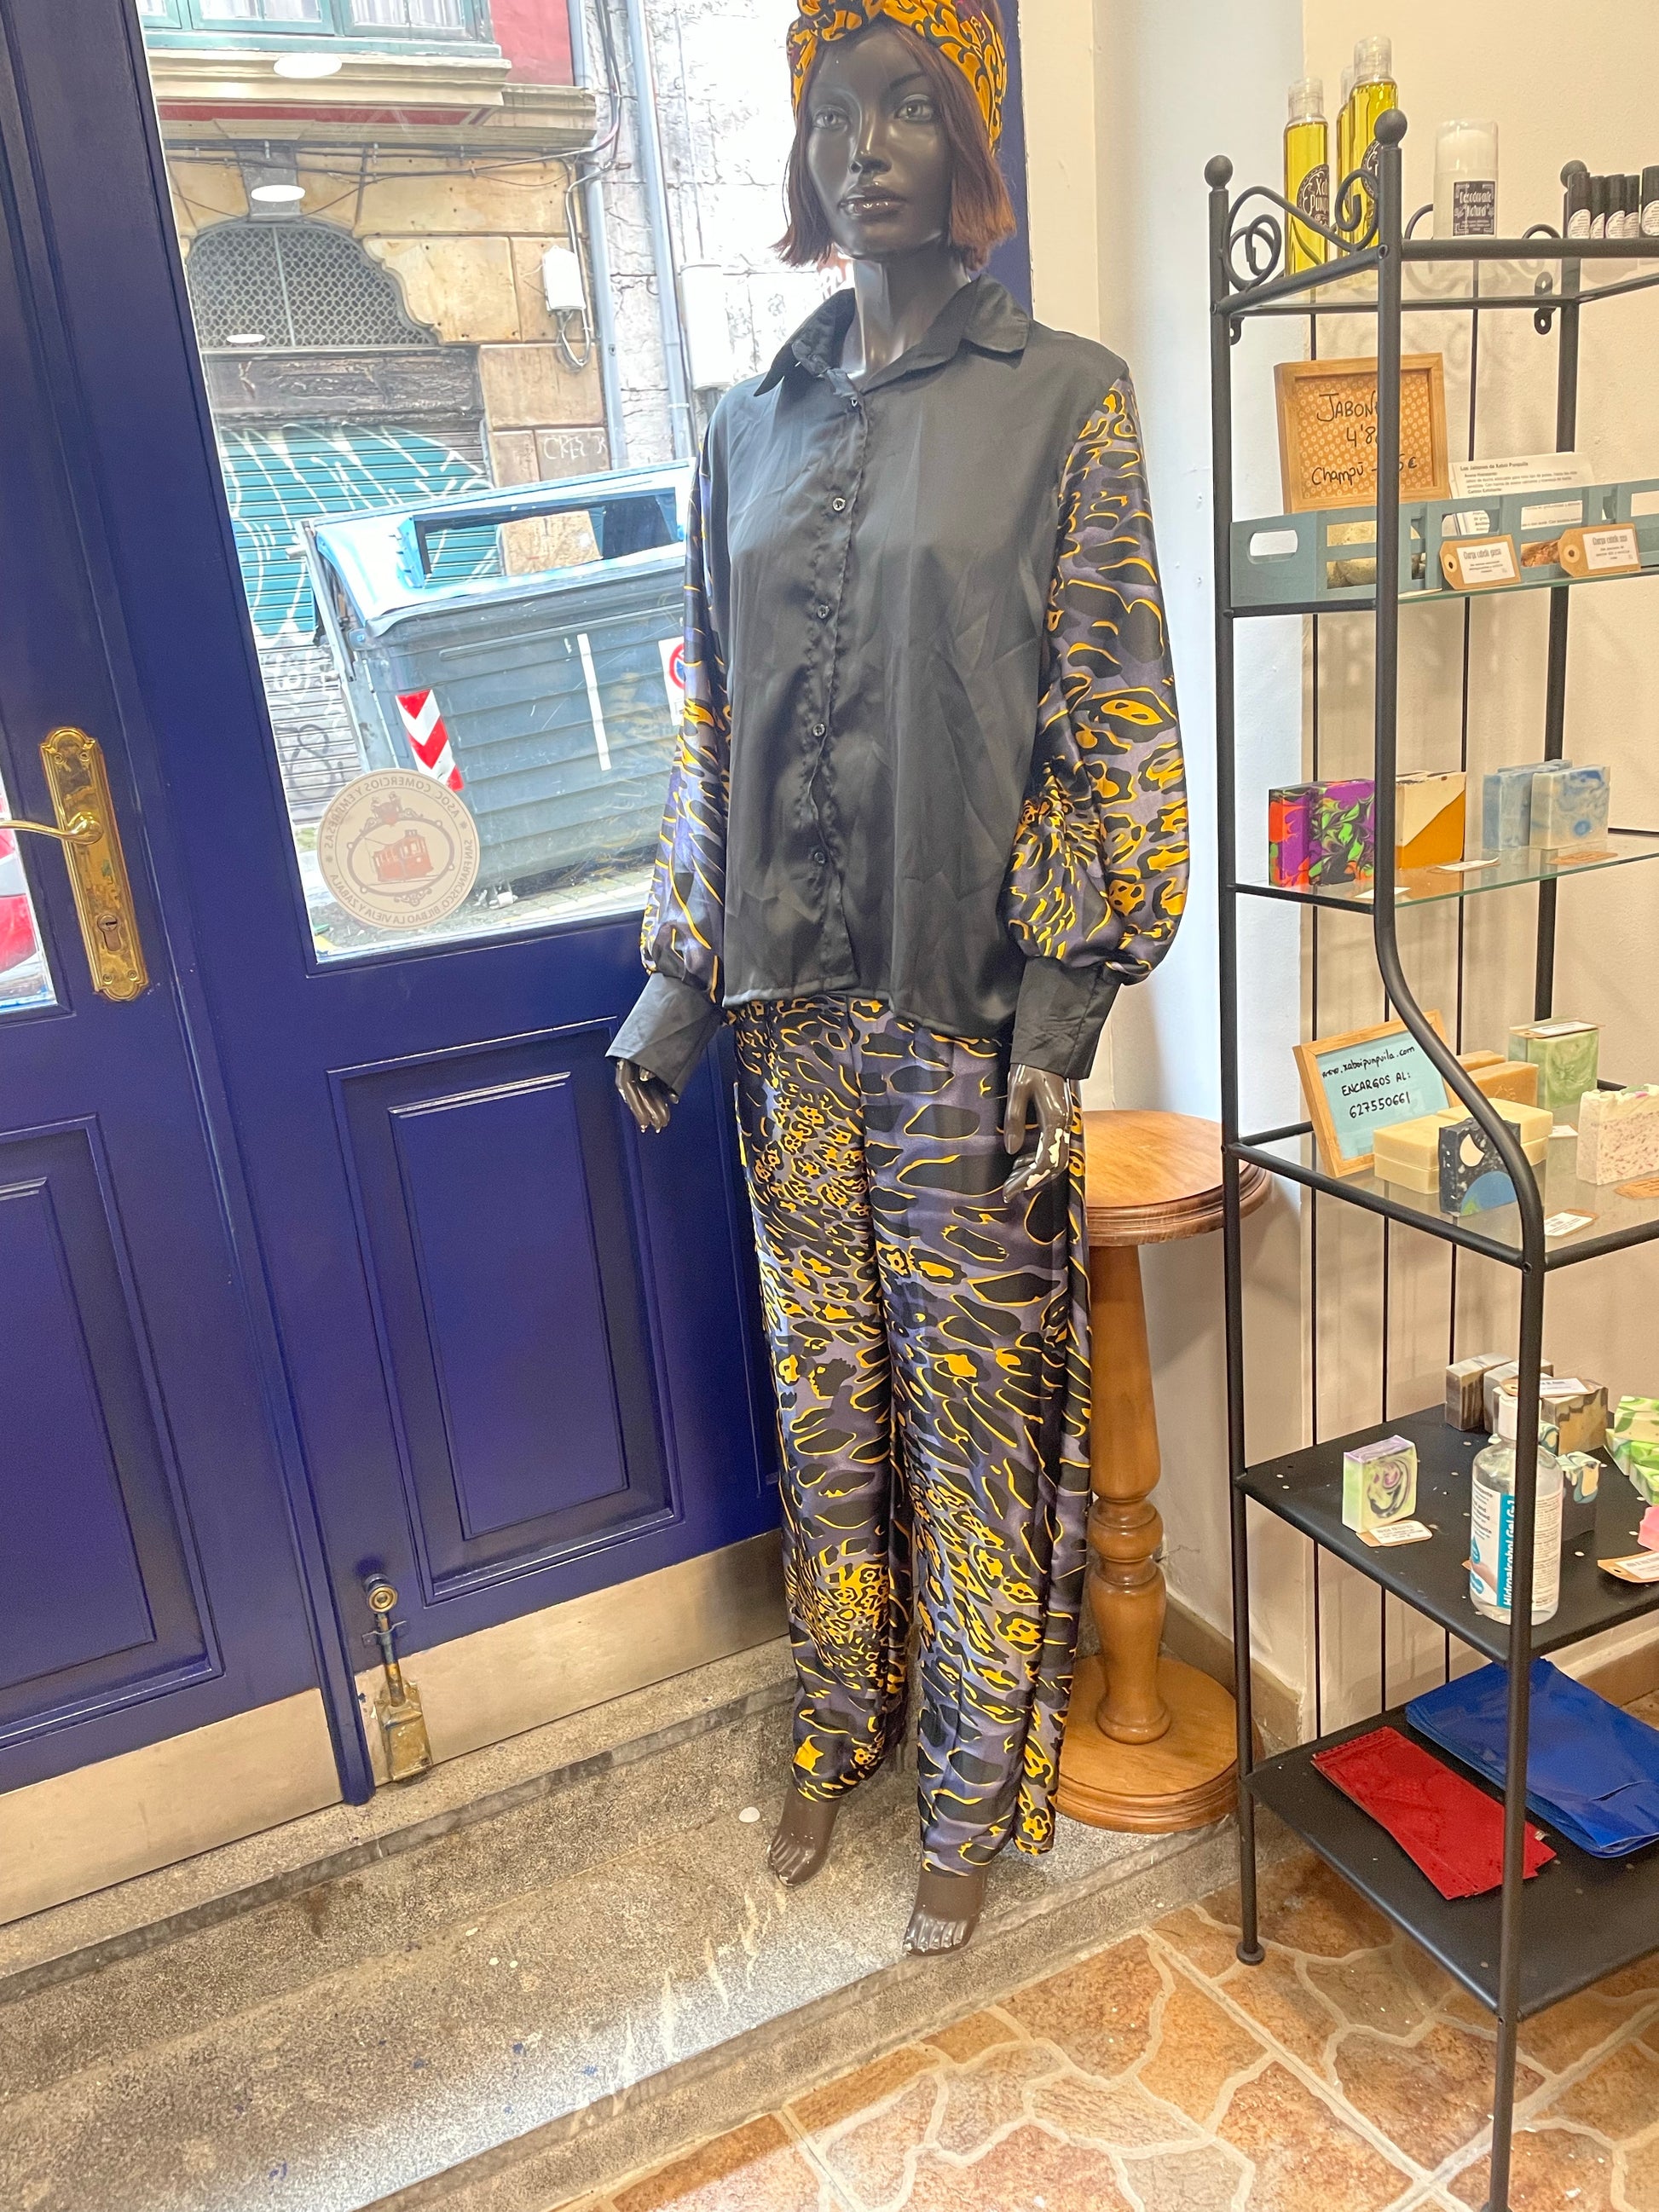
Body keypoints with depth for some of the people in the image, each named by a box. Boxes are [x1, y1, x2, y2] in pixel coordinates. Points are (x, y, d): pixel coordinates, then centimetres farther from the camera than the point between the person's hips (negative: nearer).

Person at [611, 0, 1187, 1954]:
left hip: (969, 1007, -4)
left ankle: (974, 1790, 29)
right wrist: (679, 974, 7)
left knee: (975, 1405, 6)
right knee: (823, 1387, 15)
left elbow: (1115, 723, -6)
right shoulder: (752, 428, 11)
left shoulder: (1060, 402, -1)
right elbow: (711, 720, 11)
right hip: (793, 1007, 4)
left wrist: (1063, 1004, -12)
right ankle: (842, 1724, 38)